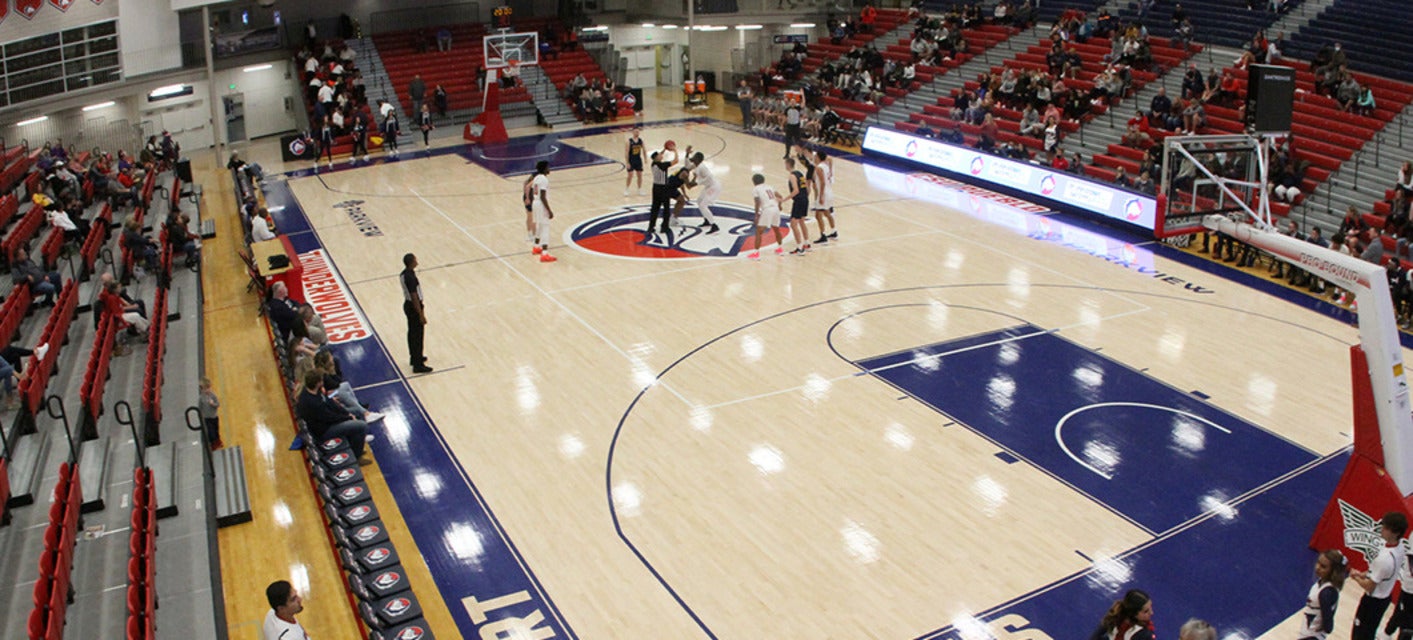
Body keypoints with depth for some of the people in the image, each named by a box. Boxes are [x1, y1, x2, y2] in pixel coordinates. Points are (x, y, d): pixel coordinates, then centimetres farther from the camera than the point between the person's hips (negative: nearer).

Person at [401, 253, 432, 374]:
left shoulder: (404, 273, 2)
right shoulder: (411, 278, -28)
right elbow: (415, 298, -25)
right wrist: (421, 315, -20)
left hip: (407, 305, 10)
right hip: (413, 308, -10)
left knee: (412, 333, 23)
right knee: (417, 336, -1)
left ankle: (414, 357, 38)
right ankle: (418, 365, 5)